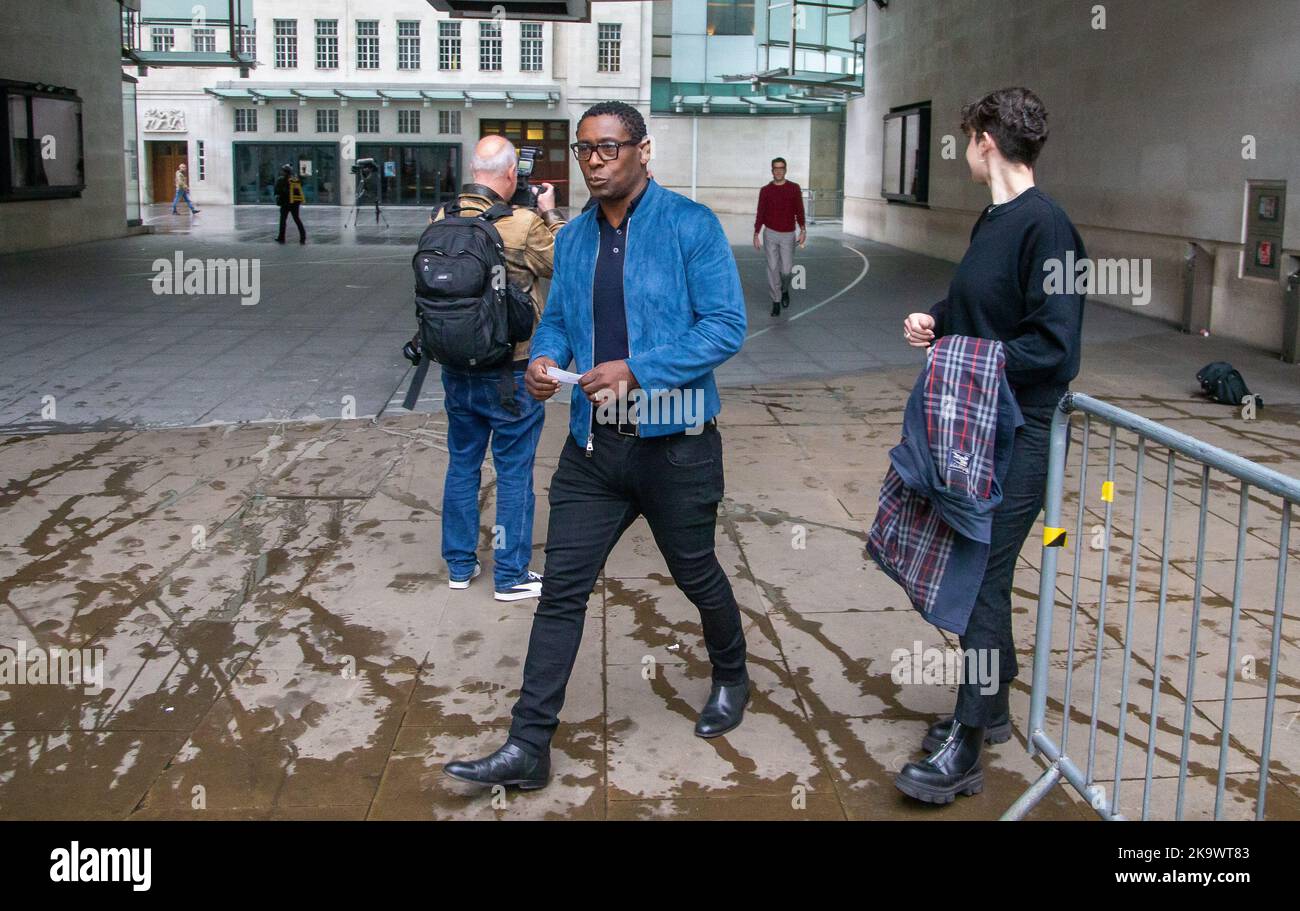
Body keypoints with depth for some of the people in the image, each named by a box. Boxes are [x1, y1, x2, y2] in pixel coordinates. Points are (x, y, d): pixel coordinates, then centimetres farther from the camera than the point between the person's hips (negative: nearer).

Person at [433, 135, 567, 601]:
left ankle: (459, 565, 28)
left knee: (461, 465, 18)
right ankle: (511, 576, 16)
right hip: (511, 371, -5)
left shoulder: (440, 220, -6)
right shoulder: (523, 223, -19)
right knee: (514, 473, 7)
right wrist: (551, 213, 10)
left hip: (456, 367, 5)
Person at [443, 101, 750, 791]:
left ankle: (731, 678, 45)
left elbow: (727, 324, -14)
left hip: (675, 443, -4)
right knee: (561, 587, 0)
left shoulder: (689, 225, -9)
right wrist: (544, 358, -7)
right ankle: (527, 748, 6)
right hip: (593, 445, 5)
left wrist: (636, 370, -23)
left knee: (696, 575, 15)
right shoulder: (574, 238, 9)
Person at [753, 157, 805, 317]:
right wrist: (756, 235, -3)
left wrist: (803, 230, -12)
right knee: (773, 268, -1)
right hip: (770, 233, 0)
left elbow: (799, 211, -2)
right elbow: (760, 214, 2)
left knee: (787, 270, -2)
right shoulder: (765, 191, 1)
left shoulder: (794, 188, 0)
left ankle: (784, 289, 30)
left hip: (788, 235, 0)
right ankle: (776, 301, 8)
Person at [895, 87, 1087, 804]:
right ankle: (989, 709, 33)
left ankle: (963, 753, 5)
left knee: (983, 578, -4)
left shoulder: (1044, 226, -17)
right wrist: (935, 321, 4)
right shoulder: (993, 221, 12)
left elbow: (1054, 346, -22)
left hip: (1016, 435, -9)